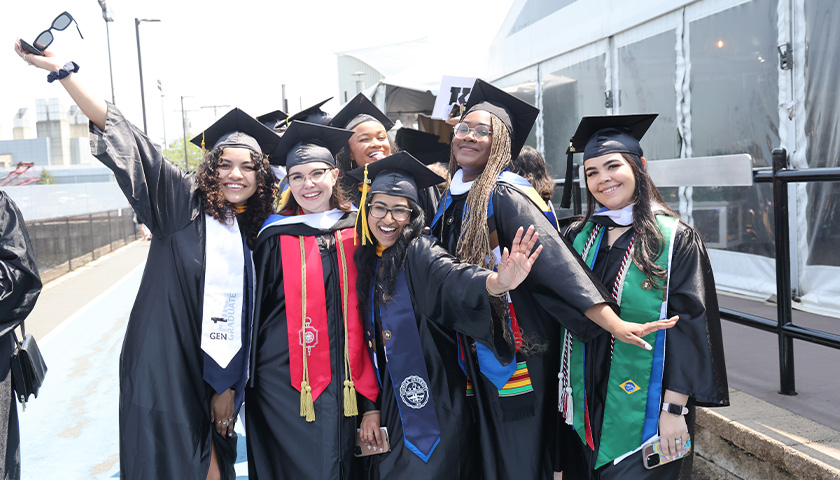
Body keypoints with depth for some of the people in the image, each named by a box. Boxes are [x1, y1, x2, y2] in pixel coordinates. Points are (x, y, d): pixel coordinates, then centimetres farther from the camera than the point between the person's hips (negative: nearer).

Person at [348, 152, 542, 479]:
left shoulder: (419, 253, -8)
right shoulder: (366, 263, 8)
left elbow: (454, 278, -30)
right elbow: (367, 346, 10)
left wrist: (498, 282, -51)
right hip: (390, 411, 5)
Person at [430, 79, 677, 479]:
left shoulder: (504, 196, -17)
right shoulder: (453, 199, 8)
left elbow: (556, 261, -28)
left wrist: (614, 324, -36)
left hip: (515, 353, -7)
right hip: (476, 355, 7)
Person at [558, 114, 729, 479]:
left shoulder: (675, 240, -8)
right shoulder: (579, 237, 6)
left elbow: (689, 328, -11)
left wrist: (674, 408, -15)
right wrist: (567, 392, 6)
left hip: (643, 411, -4)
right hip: (587, 407, 4)